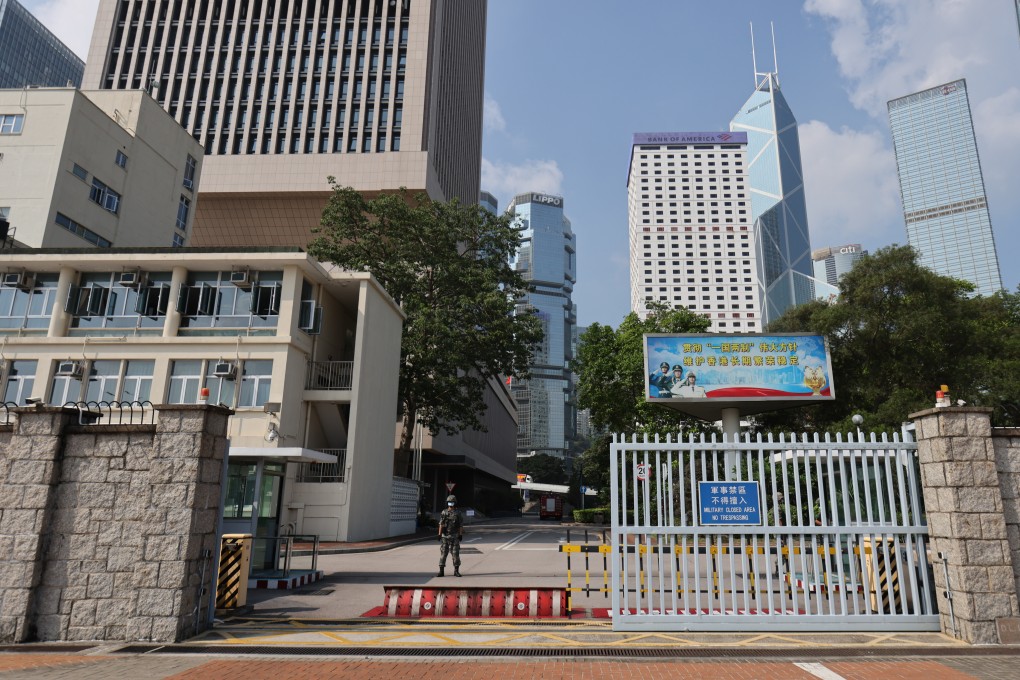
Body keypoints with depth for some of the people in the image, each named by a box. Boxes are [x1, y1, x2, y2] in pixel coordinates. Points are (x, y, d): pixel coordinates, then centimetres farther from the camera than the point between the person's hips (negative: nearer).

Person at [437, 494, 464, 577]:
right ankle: (441, 571, 5)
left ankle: (456, 571, 8)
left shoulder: (458, 513, 1)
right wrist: (439, 535, -7)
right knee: (443, 553, 0)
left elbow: (461, 525, 0)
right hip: (445, 536, 1)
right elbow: (441, 524, 1)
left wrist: (461, 535, -8)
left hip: (454, 536, -1)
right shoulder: (444, 513, 3)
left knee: (456, 553, 0)